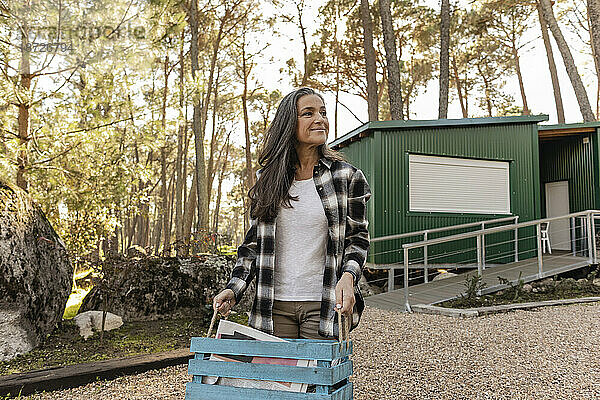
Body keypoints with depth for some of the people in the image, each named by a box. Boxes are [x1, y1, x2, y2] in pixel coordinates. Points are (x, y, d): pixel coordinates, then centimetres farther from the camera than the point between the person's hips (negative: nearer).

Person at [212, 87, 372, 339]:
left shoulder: (346, 176, 0)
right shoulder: (266, 178, 6)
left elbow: (357, 239, 2)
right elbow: (253, 242, 10)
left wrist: (348, 276, -17)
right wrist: (233, 289, -1)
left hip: (323, 304, -2)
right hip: (275, 304, 2)